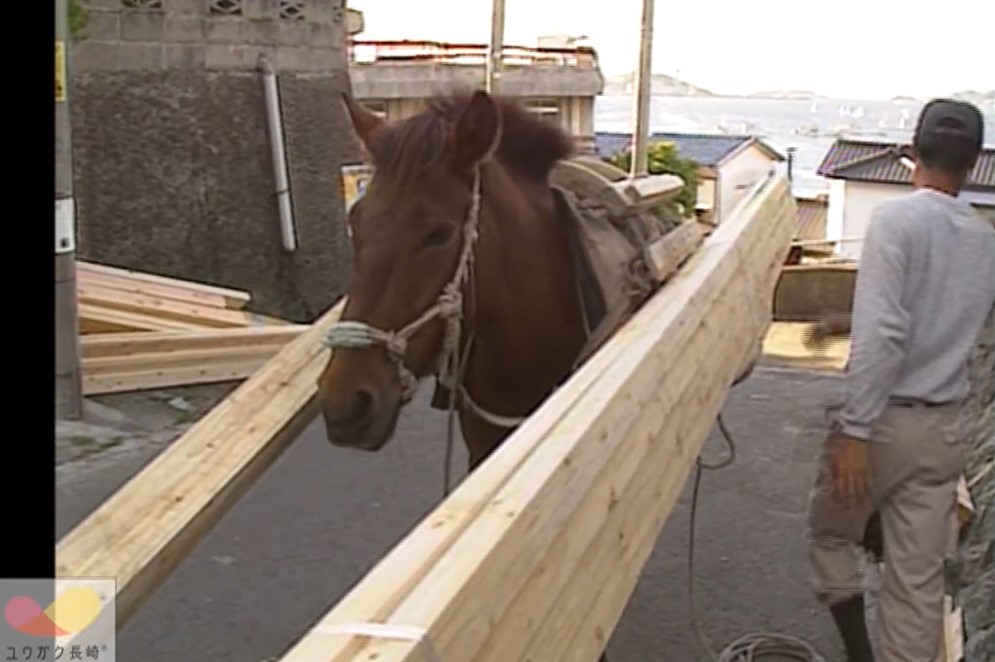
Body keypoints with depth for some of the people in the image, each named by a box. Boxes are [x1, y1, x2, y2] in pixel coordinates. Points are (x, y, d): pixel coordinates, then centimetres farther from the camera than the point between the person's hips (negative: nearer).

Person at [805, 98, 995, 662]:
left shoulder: (897, 219, -13)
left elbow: (881, 333, -22)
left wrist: (856, 429, -21)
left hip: (888, 419, -5)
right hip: (945, 428, 5)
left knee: (832, 534, 18)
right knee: (920, 579, 8)